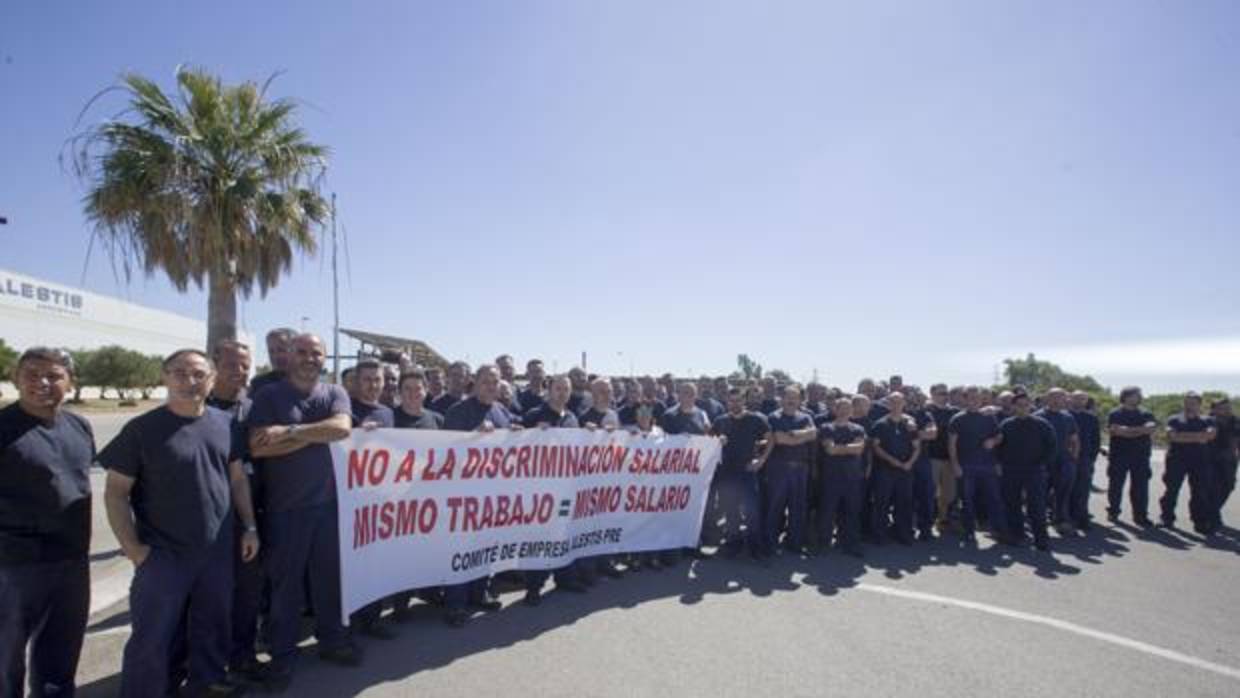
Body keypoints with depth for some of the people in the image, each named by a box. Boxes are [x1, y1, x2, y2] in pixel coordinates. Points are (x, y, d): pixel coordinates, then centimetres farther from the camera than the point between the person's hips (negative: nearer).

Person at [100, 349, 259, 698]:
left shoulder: (225, 423, 2)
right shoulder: (142, 429, -11)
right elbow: (115, 491, -8)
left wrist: (249, 527, 8)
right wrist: (133, 548, -12)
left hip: (218, 550, 4)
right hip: (163, 554, -4)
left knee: (213, 624, 18)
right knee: (153, 637, 5)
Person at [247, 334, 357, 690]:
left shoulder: (335, 393, 4)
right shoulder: (268, 396, -3)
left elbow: (342, 428, -15)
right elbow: (258, 447, -14)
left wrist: (291, 431, -18)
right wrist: (315, 435, -16)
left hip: (328, 502, 2)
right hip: (284, 507, -2)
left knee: (330, 576, 14)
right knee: (285, 582, 9)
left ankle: (331, 639, 32)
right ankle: (282, 654, 24)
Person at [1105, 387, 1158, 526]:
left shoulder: (1146, 414, 12)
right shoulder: (1115, 414, 3)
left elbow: (1152, 427, -8)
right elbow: (1114, 430, -14)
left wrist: (1126, 430, -14)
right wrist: (1141, 430, -8)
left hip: (1141, 456, 3)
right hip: (1119, 455, -3)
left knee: (1141, 486, 3)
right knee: (1115, 485, 3)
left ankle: (1140, 515, 10)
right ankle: (1113, 512, 15)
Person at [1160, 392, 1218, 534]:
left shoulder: (1207, 421, 10)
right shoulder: (1174, 419, 7)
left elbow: (1210, 434, -10)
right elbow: (1172, 435, -9)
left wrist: (1182, 435, -12)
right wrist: (1197, 438, -10)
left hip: (1200, 461, 1)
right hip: (1176, 460, -1)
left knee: (1200, 492, -1)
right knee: (1171, 490, 3)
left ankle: (1201, 523, 5)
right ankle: (1167, 519, 14)